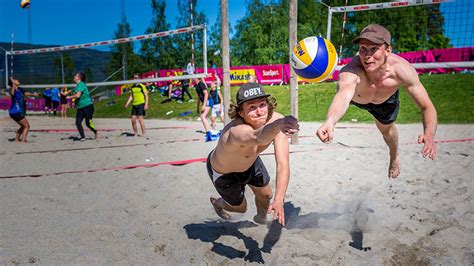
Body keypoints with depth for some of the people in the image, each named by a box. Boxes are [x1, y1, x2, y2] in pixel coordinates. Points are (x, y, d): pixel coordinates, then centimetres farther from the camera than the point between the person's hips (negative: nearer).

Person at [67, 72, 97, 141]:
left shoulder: (81, 84, -15)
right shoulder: (78, 85, 13)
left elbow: (78, 95, -25)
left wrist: (70, 97, -10)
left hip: (87, 106, -9)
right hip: (80, 108, 9)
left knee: (88, 123, -4)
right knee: (78, 123, -3)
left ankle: (95, 132, 21)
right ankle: (82, 137, 4)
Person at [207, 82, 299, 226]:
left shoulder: (276, 120, -31)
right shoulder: (237, 131, -48)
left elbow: (283, 164, -38)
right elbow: (258, 138, -73)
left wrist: (279, 199, -48)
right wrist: (279, 125, -94)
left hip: (250, 161, 4)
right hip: (222, 172, -4)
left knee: (266, 195, 16)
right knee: (240, 207, 16)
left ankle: (261, 218, 53)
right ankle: (216, 202, 51)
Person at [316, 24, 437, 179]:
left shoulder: (402, 70, -42)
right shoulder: (351, 71, -50)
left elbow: (427, 108, -36)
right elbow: (343, 95, -71)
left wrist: (429, 135, -56)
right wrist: (330, 121, -92)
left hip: (386, 100, 3)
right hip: (355, 97, -2)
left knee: (385, 128, 27)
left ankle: (394, 157, 61)